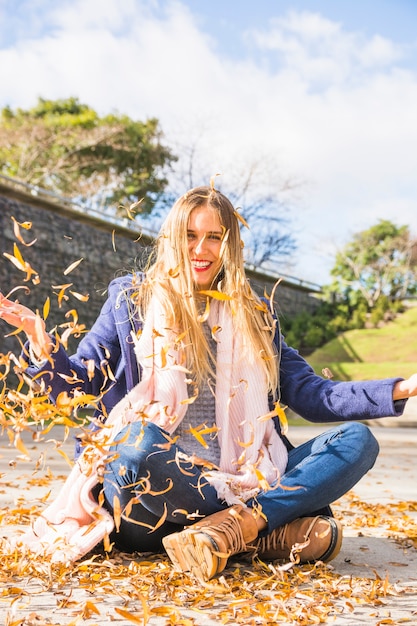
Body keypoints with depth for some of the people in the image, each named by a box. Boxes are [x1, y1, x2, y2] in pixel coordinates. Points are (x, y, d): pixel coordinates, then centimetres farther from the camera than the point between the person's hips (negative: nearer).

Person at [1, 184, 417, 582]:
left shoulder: (254, 314, 17)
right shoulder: (130, 299, 10)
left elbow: (308, 394, 14)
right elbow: (77, 383, 6)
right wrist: (41, 342, -16)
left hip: (243, 481, 3)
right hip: (150, 488, -3)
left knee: (357, 440, -13)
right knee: (137, 439, -37)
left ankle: (231, 526, -30)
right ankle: (277, 527, -24)